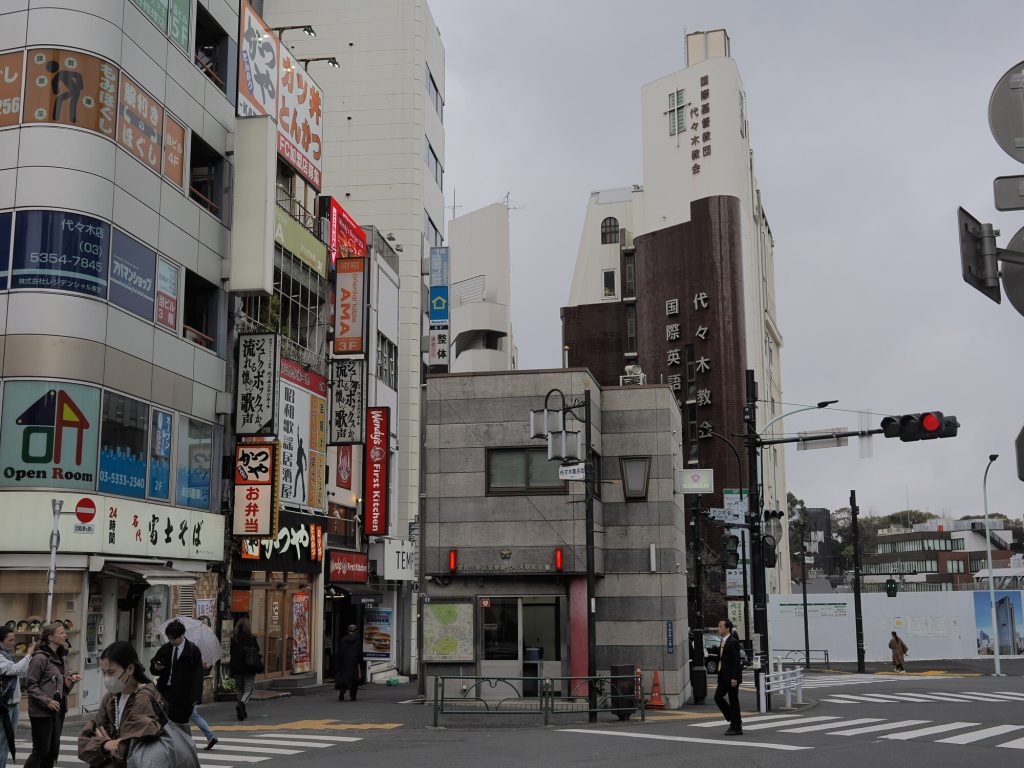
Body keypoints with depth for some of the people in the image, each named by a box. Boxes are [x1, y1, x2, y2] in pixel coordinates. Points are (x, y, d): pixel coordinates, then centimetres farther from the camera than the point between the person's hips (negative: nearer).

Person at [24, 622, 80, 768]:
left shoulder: (59, 657, 10)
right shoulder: (40, 658, -15)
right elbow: (30, 685, -16)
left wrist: (71, 678, 1)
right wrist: (47, 701, -22)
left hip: (58, 710, 8)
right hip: (42, 711, -8)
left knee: (53, 750, 11)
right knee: (41, 750, -3)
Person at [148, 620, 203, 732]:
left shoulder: (193, 650, -5)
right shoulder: (165, 648, 7)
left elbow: (197, 675, -7)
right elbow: (152, 667, 15)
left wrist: (195, 697, -13)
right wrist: (156, 667, -11)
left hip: (183, 694, -4)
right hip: (167, 691, 4)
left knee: (181, 723, -1)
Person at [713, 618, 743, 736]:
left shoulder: (733, 642, -15)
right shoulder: (723, 642, 14)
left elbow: (736, 661, -19)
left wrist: (734, 678, -23)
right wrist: (720, 676, 18)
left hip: (732, 677, -10)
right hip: (724, 676, 10)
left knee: (733, 701, -2)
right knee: (718, 697, 8)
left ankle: (737, 728, 8)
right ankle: (735, 721, 19)